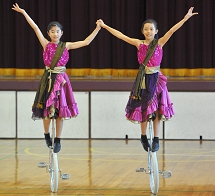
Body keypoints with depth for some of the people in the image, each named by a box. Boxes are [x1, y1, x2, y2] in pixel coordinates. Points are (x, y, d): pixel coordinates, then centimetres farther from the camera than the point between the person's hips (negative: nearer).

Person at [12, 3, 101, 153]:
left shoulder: (66, 46, 4)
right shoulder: (46, 45, 1)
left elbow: (86, 42, 2)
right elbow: (35, 27, -3)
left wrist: (97, 28, -2)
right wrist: (23, 12, -7)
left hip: (61, 79, 1)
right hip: (48, 79, 0)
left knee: (60, 110, 1)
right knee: (47, 109, 2)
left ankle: (58, 141, 9)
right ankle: (47, 135, 25)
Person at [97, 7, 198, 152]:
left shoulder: (160, 43, -3)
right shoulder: (139, 43, 1)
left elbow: (171, 31, -13)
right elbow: (121, 35, 1)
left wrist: (185, 18, -23)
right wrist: (105, 26, 0)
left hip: (156, 79, -1)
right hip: (143, 79, 1)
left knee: (156, 109, 0)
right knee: (143, 108, 7)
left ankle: (156, 140, 6)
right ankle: (144, 137, 23)